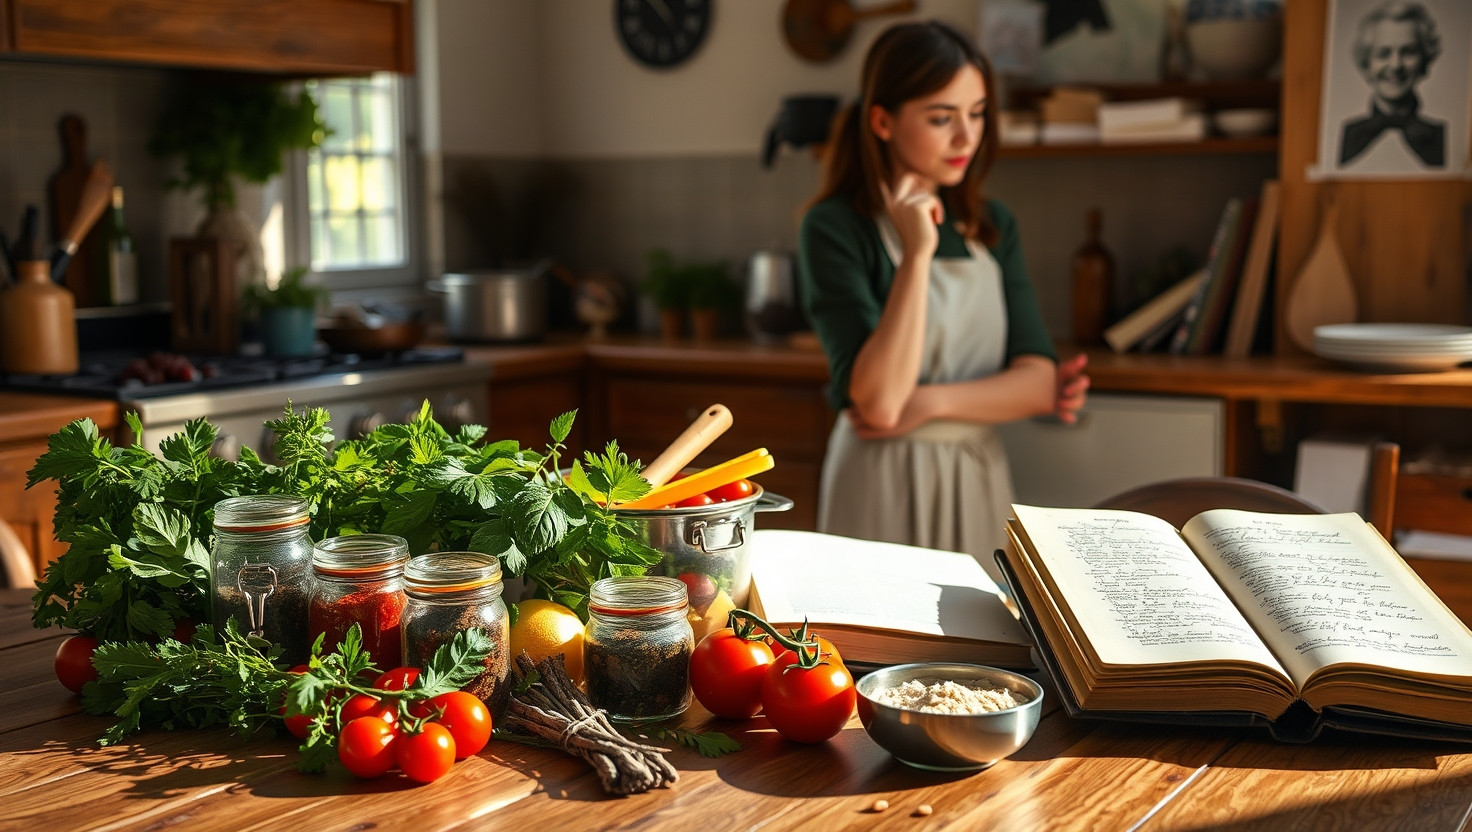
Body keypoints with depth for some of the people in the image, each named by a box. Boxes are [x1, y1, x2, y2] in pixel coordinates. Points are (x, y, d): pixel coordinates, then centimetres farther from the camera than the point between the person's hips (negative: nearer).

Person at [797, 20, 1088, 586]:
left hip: (979, 481, 6)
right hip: (885, 488, -5)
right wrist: (918, 253, -23)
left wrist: (928, 402, -16)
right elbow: (879, 400, -21)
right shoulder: (835, 227, -11)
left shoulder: (992, 226, 7)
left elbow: (1038, 381, -1)